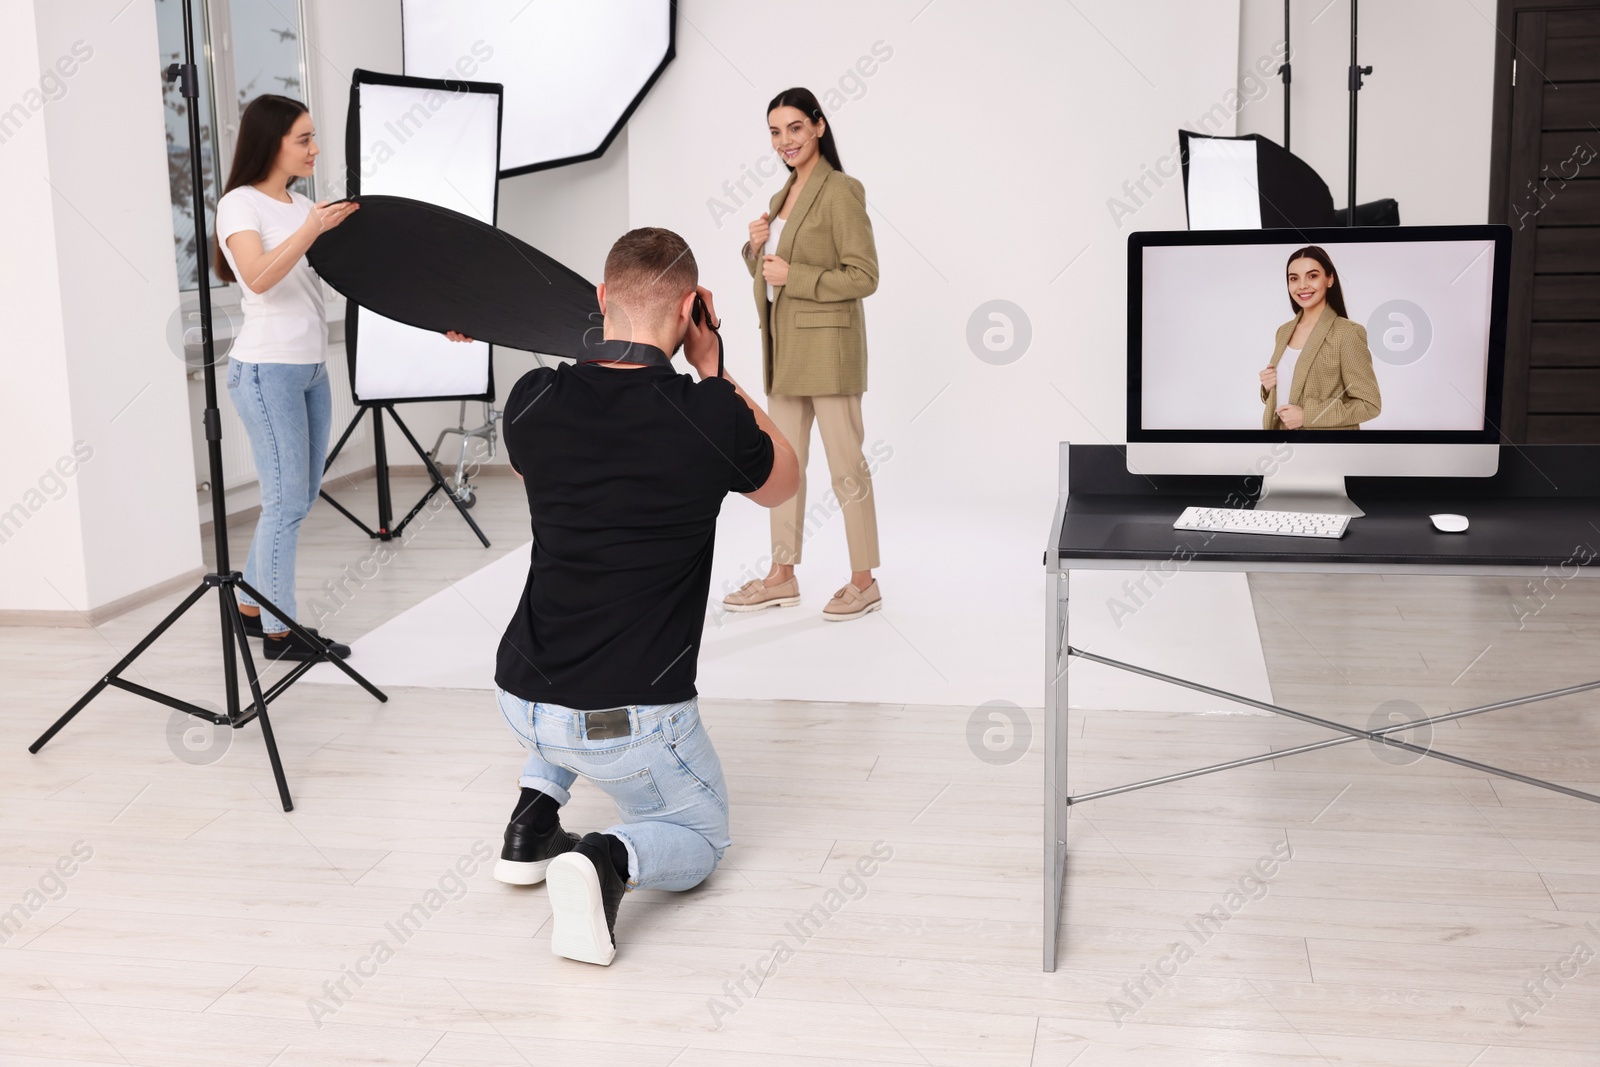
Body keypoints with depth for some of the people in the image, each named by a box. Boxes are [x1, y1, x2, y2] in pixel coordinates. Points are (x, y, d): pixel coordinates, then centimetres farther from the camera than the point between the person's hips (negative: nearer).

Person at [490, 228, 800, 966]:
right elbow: (783, 484, 7)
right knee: (699, 840, 22)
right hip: (630, 724, -5)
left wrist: (597, 349, 13)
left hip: (522, 701, 5)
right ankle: (611, 860, -12)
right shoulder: (711, 419, -17)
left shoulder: (533, 402, -7)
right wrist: (712, 369, 4)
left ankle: (536, 815, 23)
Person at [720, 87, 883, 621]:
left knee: (845, 465, -2)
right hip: (783, 344, 9)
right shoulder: (783, 196, 14)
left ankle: (864, 581, 8)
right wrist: (756, 246, 1)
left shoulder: (840, 192, -11)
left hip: (826, 344, -8)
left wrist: (794, 275, -19)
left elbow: (864, 276, -15)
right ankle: (783, 576, 21)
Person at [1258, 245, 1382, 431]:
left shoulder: (1347, 333, -14)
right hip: (1281, 426, 6)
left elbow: (1369, 404, -15)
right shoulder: (1284, 331, 5)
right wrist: (1269, 387, -6)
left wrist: (1306, 415, -22)